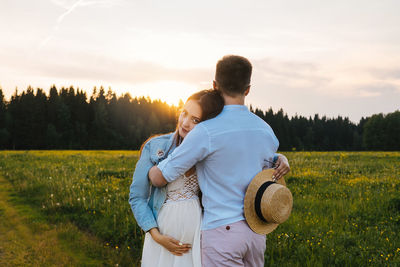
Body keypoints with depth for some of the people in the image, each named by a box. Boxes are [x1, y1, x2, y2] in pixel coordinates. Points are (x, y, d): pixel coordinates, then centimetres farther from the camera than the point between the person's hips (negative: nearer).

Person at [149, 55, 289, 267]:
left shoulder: (206, 132, -16)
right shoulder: (266, 131, 5)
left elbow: (160, 178, -9)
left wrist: (152, 169, 14)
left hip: (222, 229, -6)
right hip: (256, 230, 7)